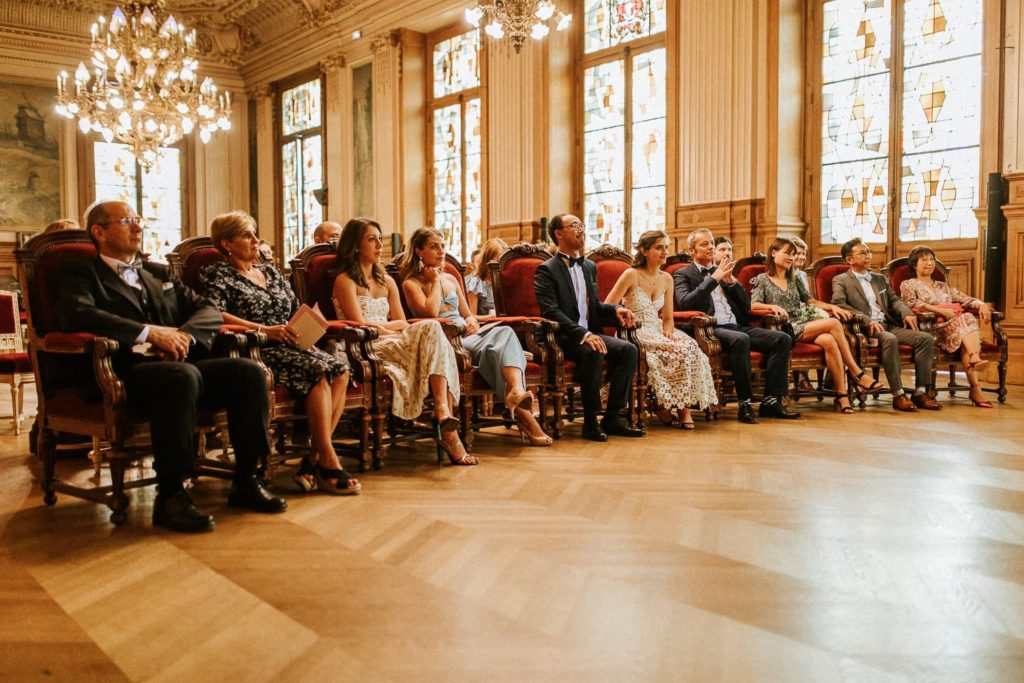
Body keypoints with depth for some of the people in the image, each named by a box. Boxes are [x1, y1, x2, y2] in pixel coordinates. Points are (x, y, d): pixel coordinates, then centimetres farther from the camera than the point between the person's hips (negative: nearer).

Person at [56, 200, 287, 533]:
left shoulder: (158, 273, 29)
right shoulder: (83, 274, 10)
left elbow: (208, 309, 19)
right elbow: (75, 314, -12)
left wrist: (185, 334, -4)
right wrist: (148, 332, -18)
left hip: (180, 364, 6)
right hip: (128, 371, -6)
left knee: (250, 371, -18)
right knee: (183, 376, -38)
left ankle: (245, 481, -10)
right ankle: (170, 496, -29)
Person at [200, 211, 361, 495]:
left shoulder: (271, 272, 26)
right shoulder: (217, 274, 6)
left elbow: (297, 311, 24)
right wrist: (263, 330, -19)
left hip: (291, 347, 7)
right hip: (256, 352, -6)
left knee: (340, 368, -22)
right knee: (319, 370, -30)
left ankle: (314, 461, -24)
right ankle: (328, 462, -28)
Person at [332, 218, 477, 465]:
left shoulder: (387, 281, 23)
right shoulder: (345, 281, 3)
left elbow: (403, 324, 15)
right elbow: (360, 326, -8)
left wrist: (382, 326, -4)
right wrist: (392, 327, 0)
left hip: (394, 343, 6)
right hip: (369, 351, -6)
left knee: (431, 330, -27)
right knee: (431, 328, -27)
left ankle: (443, 414, -39)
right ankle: (444, 417, -37)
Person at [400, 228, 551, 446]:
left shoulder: (450, 279, 27)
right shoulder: (411, 283, 7)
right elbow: (430, 312, -13)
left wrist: (472, 322, 4)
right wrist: (435, 281, 1)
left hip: (466, 335, 5)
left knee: (505, 332, -31)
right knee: (490, 349, -35)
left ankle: (516, 391, -57)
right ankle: (522, 412, -46)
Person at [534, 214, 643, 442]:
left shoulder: (589, 266, 19)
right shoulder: (546, 270, -5)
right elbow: (550, 311, -17)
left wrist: (615, 309, 1)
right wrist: (583, 334, -28)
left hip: (589, 333, 7)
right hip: (562, 338, -7)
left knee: (629, 350, -15)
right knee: (592, 352, -35)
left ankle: (612, 417, -11)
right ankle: (590, 421, -23)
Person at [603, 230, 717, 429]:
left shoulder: (666, 279, 11)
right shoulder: (631, 275, -8)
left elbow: (668, 318, 13)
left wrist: (668, 331, -7)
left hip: (658, 333, 6)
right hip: (635, 335, -6)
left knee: (691, 347, -24)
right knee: (680, 350, -27)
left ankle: (683, 406, -19)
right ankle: (664, 406, -12)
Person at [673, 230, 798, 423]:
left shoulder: (724, 273, 24)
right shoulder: (683, 274, 8)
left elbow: (746, 307, 20)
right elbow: (685, 303, -12)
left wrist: (732, 281, 4)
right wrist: (714, 278, -12)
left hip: (738, 326, 7)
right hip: (711, 329, -6)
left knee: (783, 339, -13)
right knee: (740, 340, -37)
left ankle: (771, 400, -15)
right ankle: (745, 403, -28)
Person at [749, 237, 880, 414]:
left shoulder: (794, 279, 25)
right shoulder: (762, 280, 7)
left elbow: (811, 301, 23)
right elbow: (753, 306, -6)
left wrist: (832, 307, 6)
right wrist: (773, 307, -24)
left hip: (803, 325, 5)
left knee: (828, 341, -30)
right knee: (834, 323, -25)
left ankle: (842, 394, -30)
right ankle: (857, 373, -19)